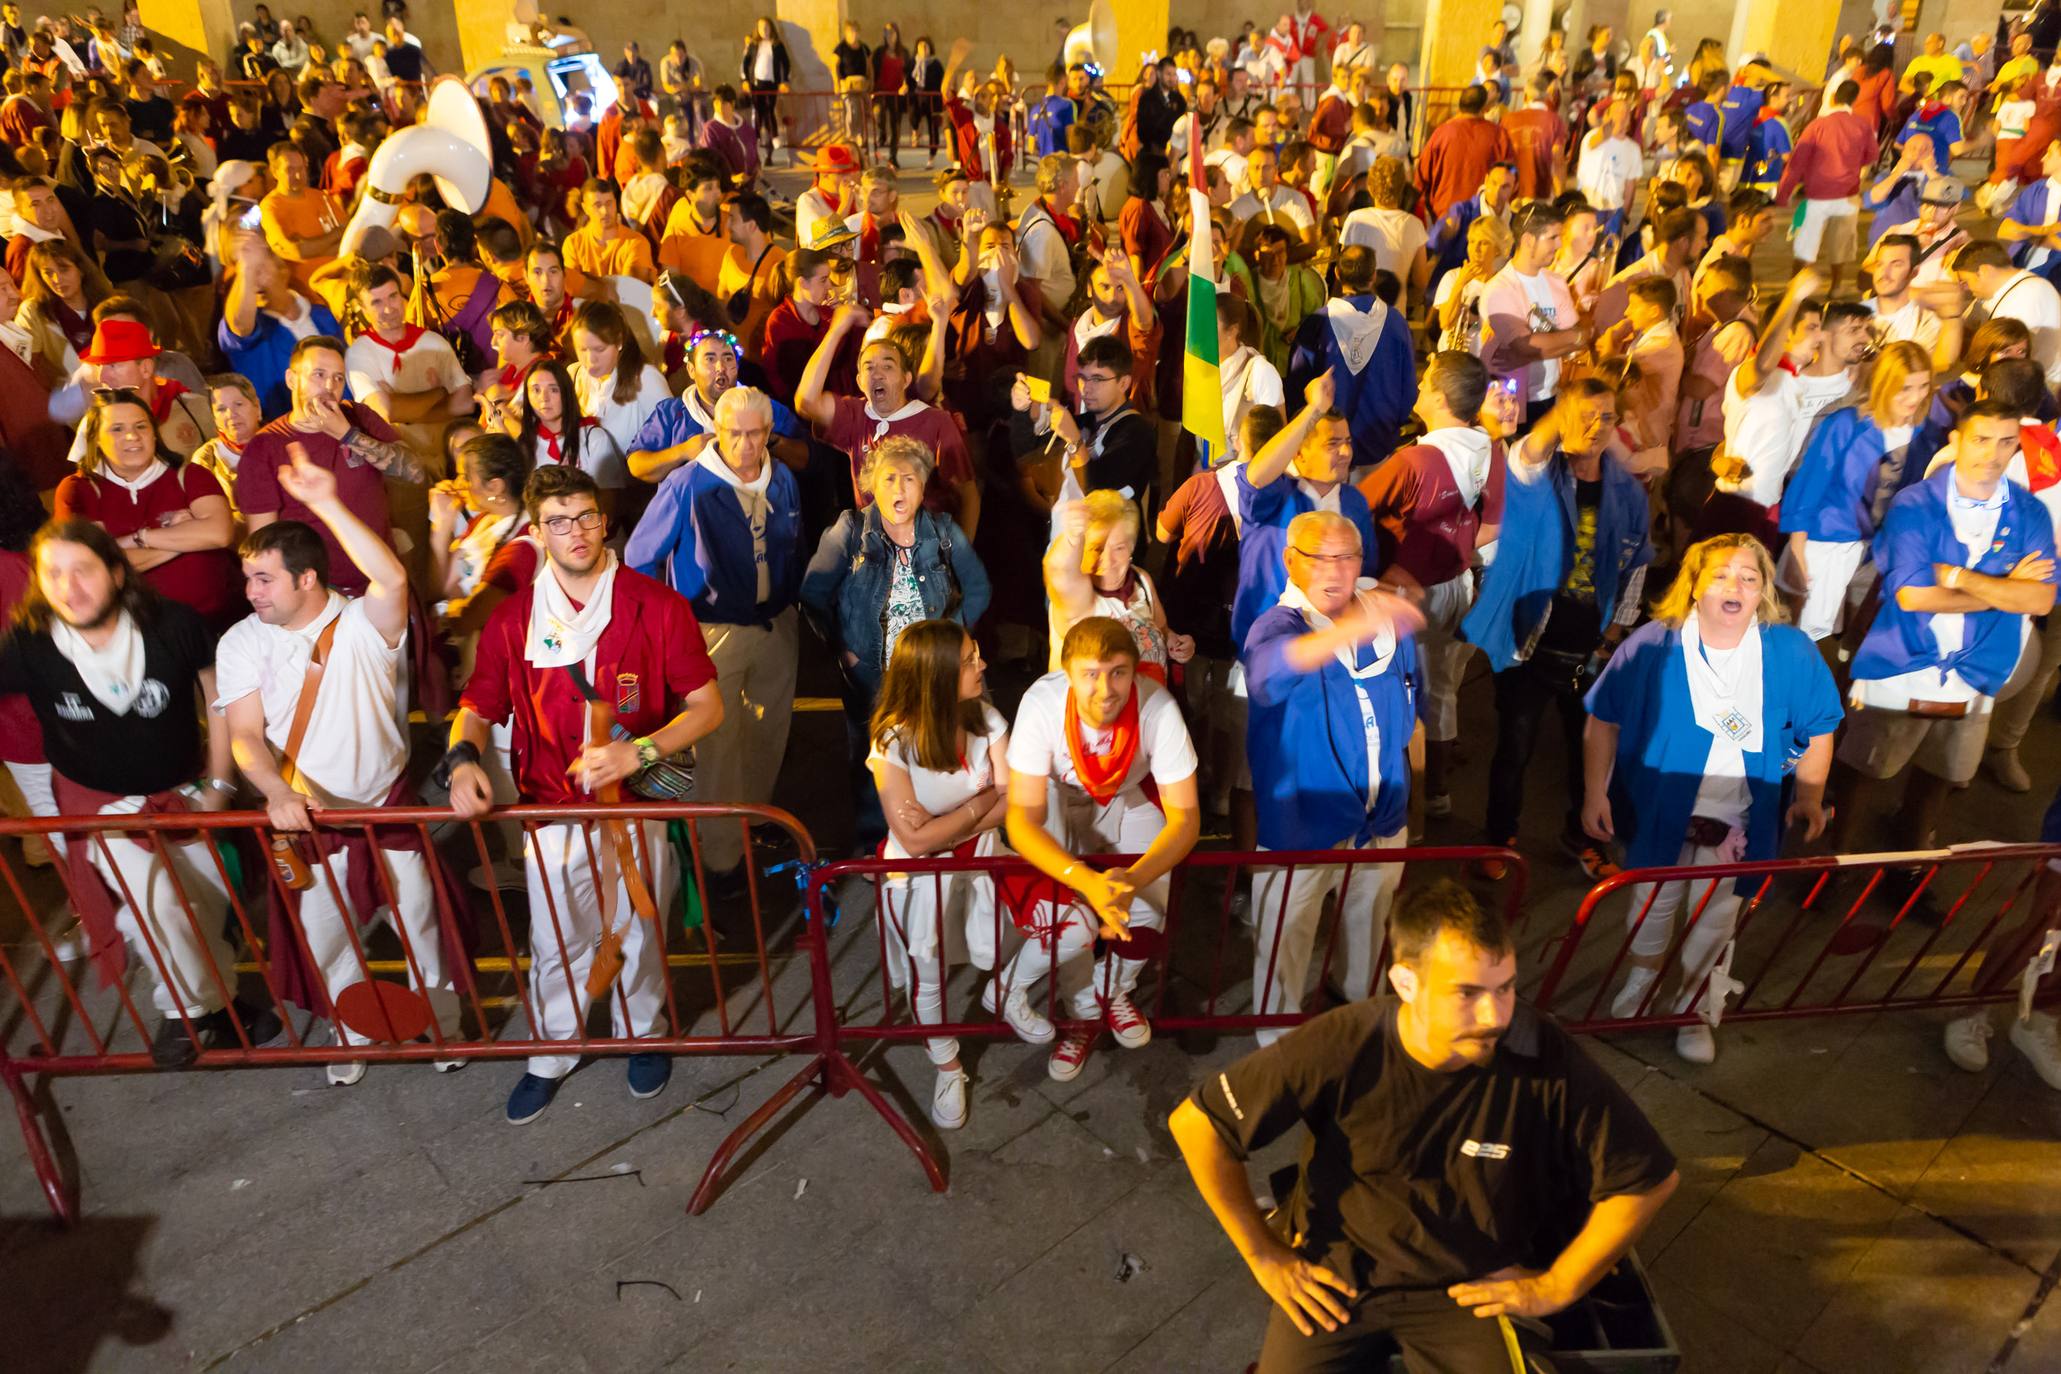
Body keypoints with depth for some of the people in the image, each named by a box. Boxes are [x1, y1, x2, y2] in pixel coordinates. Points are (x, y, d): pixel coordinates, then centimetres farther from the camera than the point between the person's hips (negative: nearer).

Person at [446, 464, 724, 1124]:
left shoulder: (657, 606, -7)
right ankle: (552, 1055, 36)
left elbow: (707, 706, -6)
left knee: (639, 933, 15)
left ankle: (642, 1033, 42)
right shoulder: (513, 618, 0)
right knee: (556, 943, 12)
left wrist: (638, 752, -21)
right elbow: (477, 708, 7)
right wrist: (463, 759, -16)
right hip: (553, 809, 1)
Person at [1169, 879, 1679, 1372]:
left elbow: (1648, 1178, -6)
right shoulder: (1342, 1046, -23)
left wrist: (1555, 1287, -3)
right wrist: (1264, 1256, -7)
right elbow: (1195, 1122, -14)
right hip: (1336, 1274, 0)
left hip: (1473, 1288, 0)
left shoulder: (1547, 1058, -21)